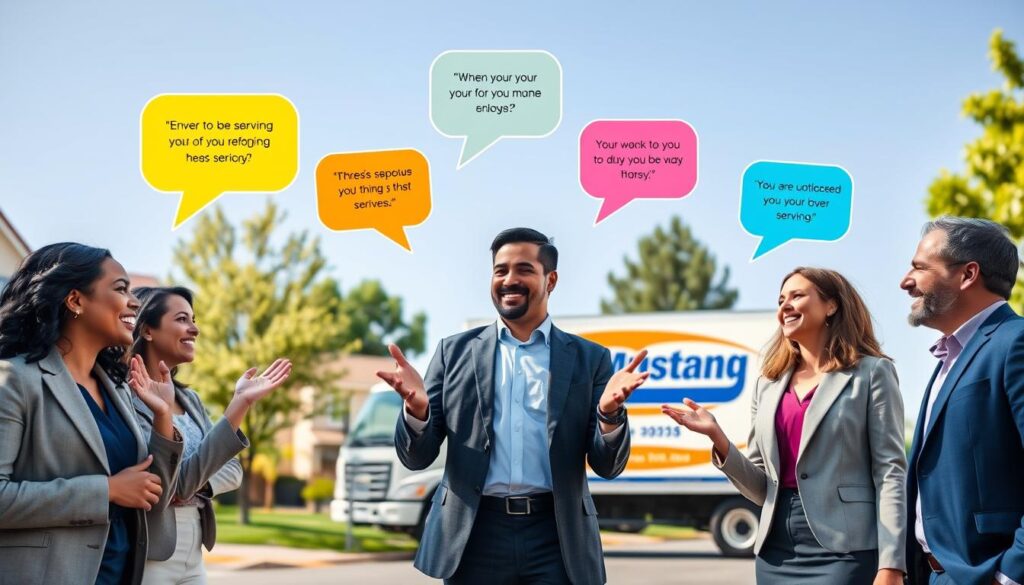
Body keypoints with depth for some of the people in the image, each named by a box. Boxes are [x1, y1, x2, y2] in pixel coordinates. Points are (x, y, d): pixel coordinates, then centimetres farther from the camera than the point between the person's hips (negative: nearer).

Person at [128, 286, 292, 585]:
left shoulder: (190, 399, 13)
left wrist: (197, 484, -13)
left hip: (193, 558, 8)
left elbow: (231, 469, 11)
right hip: (145, 559, -8)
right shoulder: (127, 399, -14)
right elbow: (170, 485, -21)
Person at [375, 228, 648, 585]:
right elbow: (417, 458, 5)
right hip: (474, 536, 1)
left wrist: (609, 413, -17)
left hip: (556, 541, 0)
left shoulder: (589, 358, 6)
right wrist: (417, 409, -16)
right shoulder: (455, 352, 7)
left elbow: (607, 466, 3)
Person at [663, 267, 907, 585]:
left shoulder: (871, 372, 1)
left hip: (843, 549, -5)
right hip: (777, 549, 5)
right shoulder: (769, 383, 15)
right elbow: (762, 489, 13)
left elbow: (890, 472, -6)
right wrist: (717, 437, -3)